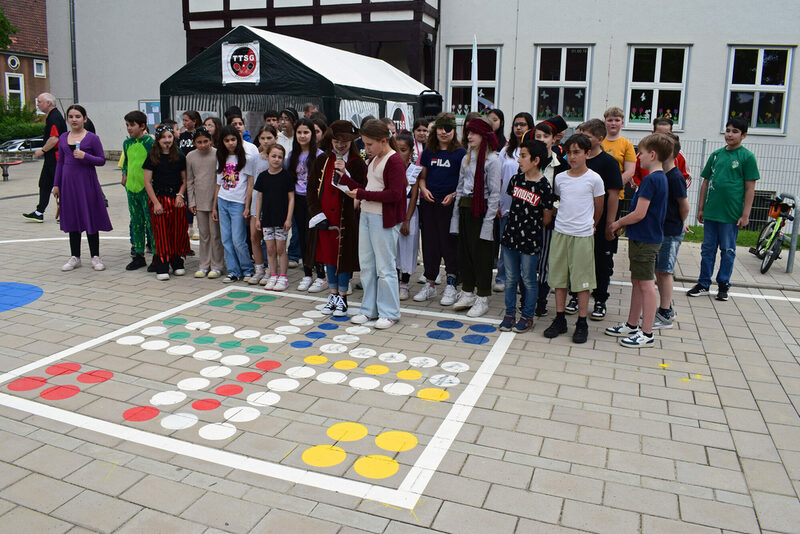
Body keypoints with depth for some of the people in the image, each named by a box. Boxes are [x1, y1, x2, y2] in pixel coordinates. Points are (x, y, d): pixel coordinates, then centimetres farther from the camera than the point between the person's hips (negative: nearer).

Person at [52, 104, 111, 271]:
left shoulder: (92, 138, -4)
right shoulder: (63, 138, 9)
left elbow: (102, 160, -2)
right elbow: (60, 162, 14)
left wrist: (85, 156, -19)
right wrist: (56, 184, 11)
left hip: (87, 182, -4)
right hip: (68, 182, 4)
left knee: (90, 219, 1)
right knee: (72, 219, 9)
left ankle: (95, 257, 11)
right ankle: (75, 257, 19)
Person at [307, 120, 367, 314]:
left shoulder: (358, 164, -5)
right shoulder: (322, 160, 6)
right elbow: (311, 189, 7)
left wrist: (345, 174, -23)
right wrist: (317, 214, -3)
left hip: (347, 220, -3)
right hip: (324, 220, 4)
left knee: (344, 257, 3)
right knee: (328, 256, 12)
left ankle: (342, 297, 18)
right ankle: (333, 294, 27)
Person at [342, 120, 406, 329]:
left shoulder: (394, 161, -12)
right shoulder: (373, 160, 16)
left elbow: (395, 194, -20)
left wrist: (363, 194, -18)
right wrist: (345, 180, 6)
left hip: (384, 219, -9)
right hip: (367, 215, 9)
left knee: (385, 267, -2)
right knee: (366, 265, 12)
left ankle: (389, 313, 10)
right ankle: (369, 309, 23)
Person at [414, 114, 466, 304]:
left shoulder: (460, 153, -2)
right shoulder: (428, 152, 10)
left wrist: (453, 195, -16)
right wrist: (424, 189, -3)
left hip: (450, 205, -4)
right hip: (428, 203, 4)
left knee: (450, 245, -1)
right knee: (429, 243, 9)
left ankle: (451, 286, 10)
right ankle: (430, 284, 20)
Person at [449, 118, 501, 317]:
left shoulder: (492, 159, -9)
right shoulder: (467, 158, 13)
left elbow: (495, 193, -11)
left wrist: (489, 220, -16)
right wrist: (456, 213, 11)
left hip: (481, 210, -7)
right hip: (465, 209, 7)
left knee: (481, 254, -1)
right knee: (464, 251, 10)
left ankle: (482, 299, 9)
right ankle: (467, 294, 22)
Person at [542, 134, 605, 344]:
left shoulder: (594, 179, -5)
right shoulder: (560, 178, 5)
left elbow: (598, 208, 6)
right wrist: (565, 219, 13)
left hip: (582, 235, -4)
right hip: (560, 232, 4)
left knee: (582, 279, 2)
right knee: (559, 277, 8)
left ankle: (582, 323, 12)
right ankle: (560, 319, 19)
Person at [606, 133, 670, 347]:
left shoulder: (651, 180, -19)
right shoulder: (660, 177, 12)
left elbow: (639, 214, -22)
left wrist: (618, 223, -7)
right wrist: (624, 224, 12)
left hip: (645, 240, -10)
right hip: (643, 237, 10)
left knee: (646, 285, -4)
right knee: (637, 282, 16)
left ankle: (647, 334, 4)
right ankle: (632, 325, 27)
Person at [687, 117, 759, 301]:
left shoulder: (747, 157, -3)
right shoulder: (716, 154, 9)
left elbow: (750, 188, -5)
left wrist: (745, 215, -9)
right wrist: (701, 208, 11)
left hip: (731, 214, -4)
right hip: (710, 211, 4)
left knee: (728, 250, 7)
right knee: (708, 249, 10)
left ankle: (723, 285, 19)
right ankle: (704, 284, 19)